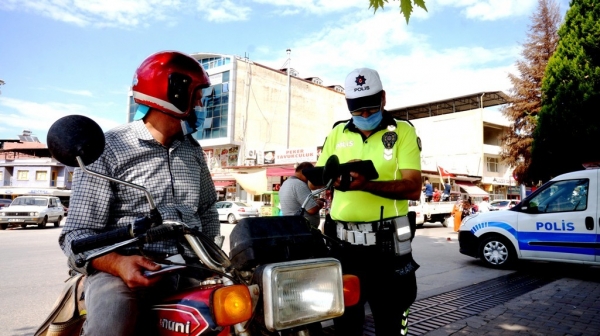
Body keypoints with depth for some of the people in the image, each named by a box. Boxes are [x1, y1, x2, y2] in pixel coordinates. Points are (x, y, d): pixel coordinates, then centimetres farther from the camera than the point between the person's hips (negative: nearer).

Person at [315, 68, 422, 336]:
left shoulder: (403, 131, 0)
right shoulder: (338, 133, 10)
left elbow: (413, 188, -12)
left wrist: (366, 184, -27)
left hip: (386, 244, -3)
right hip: (343, 243, 3)